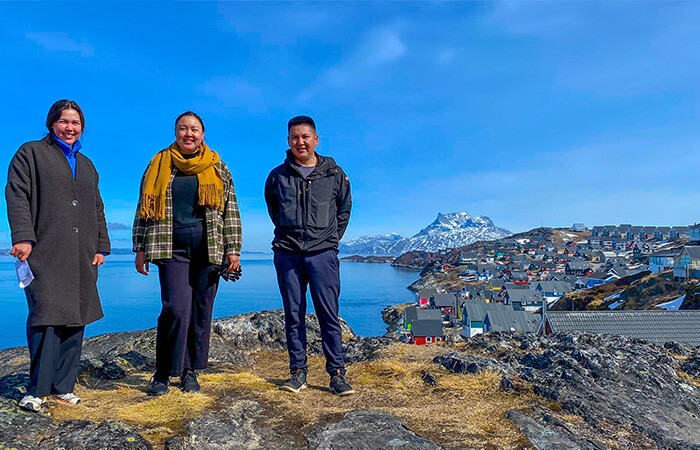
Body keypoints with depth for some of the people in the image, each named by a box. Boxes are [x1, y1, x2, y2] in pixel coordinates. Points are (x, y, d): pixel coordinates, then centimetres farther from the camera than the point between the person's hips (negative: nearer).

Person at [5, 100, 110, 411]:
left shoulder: (87, 165, 24)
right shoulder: (31, 153, 9)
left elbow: (97, 209, 25)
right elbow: (16, 195, -2)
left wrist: (101, 246, 16)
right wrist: (23, 236, -15)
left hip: (81, 258, 5)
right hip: (45, 254, -5)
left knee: (75, 320, 3)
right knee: (46, 318, -11)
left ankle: (63, 386, 11)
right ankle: (37, 390, 1)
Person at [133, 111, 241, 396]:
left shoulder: (218, 168, 12)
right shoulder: (159, 165, 12)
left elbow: (231, 211, 10)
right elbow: (144, 209, 13)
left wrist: (233, 250, 3)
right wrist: (140, 249, 7)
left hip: (208, 249, 1)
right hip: (172, 248, -1)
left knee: (202, 312, 4)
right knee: (175, 308, -12)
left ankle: (190, 372, 18)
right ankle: (162, 374, 4)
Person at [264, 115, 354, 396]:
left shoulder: (334, 174, 6)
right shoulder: (278, 176, 7)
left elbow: (344, 210, 17)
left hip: (323, 253, -1)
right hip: (287, 254, 1)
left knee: (329, 315, -1)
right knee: (293, 315, 6)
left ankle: (337, 373, 8)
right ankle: (298, 372, 16)